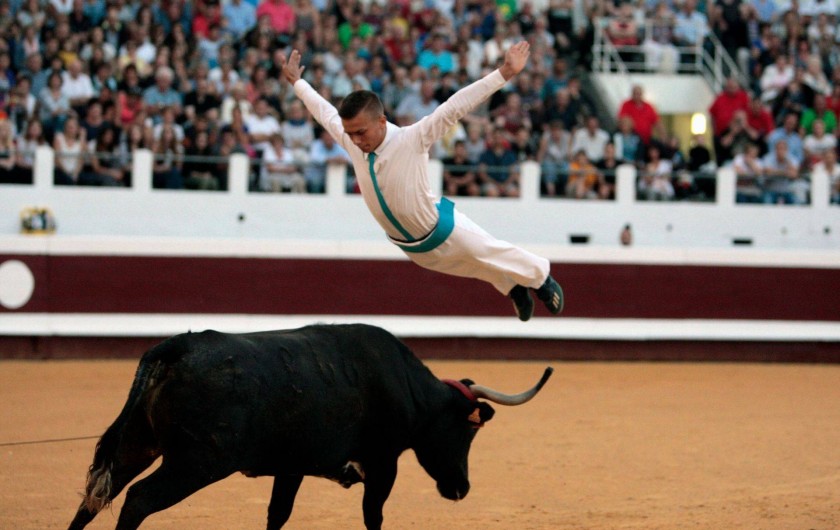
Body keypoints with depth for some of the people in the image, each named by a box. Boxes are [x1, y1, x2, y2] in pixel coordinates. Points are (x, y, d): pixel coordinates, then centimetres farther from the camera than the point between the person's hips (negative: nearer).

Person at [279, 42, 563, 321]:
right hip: (409, 246, 5)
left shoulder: (412, 139, -34)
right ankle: (514, 288, 56)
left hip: (444, 231, -5)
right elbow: (325, 111, -1)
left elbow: (456, 105, -39)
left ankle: (541, 279, 47)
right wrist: (297, 82, 12)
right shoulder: (352, 141, -20)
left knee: (493, 256, 18)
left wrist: (505, 73, -44)